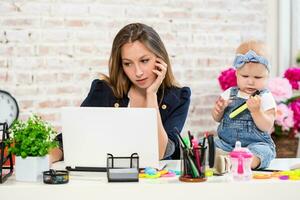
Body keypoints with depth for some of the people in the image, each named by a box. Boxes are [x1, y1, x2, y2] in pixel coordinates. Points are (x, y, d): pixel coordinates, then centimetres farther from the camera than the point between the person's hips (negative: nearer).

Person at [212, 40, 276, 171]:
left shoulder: (265, 98, -1)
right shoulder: (229, 93, 10)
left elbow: (267, 127, -8)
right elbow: (217, 119, 18)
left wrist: (256, 110, -23)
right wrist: (219, 109, -6)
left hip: (256, 144, -4)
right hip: (226, 143, 5)